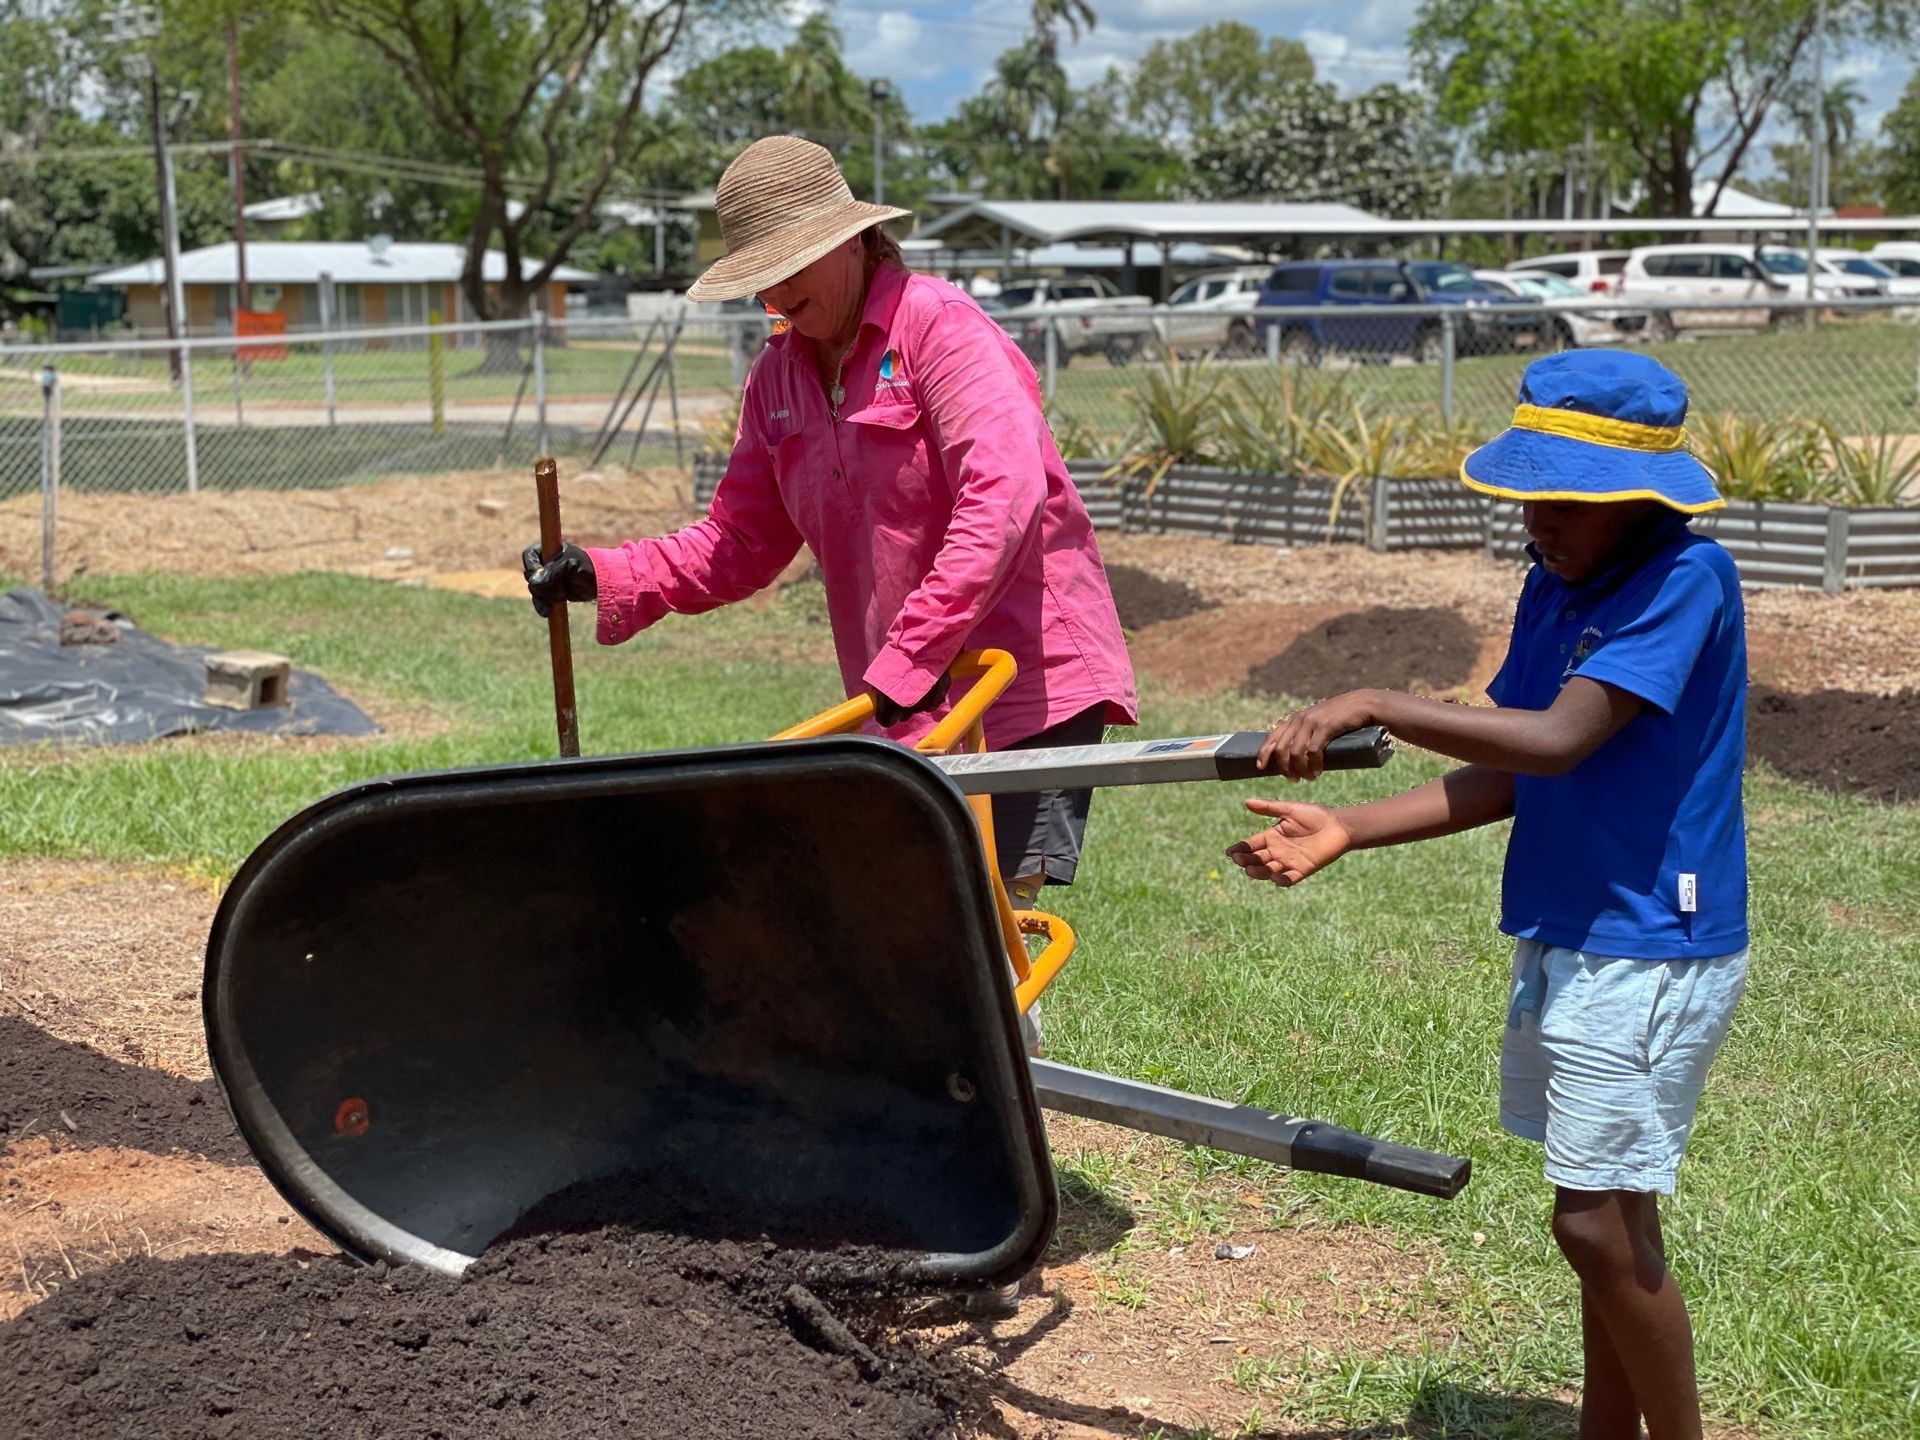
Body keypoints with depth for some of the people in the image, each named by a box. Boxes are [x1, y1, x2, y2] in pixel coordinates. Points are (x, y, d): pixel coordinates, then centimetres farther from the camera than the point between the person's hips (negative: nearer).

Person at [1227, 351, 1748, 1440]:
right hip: (1565, 939, 8)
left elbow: (1557, 740, -28)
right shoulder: (1555, 586, 7)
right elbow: (1505, 778, 6)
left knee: (1601, 1226, -6)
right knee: (1608, 1219, 16)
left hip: (1650, 951, -8)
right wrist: (1346, 832, -4)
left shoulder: (1687, 577, -18)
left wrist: (1373, 706, -26)